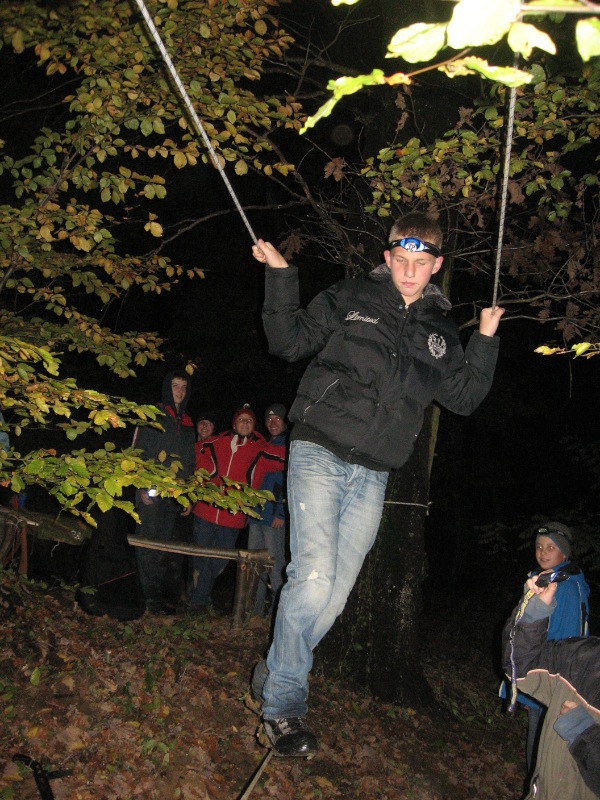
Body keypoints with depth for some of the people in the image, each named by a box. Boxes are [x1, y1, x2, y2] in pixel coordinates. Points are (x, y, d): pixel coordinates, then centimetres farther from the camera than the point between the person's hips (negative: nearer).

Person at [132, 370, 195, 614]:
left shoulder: (187, 424, 21)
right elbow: (138, 452, -3)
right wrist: (142, 486, -12)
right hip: (152, 491, -5)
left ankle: (169, 595, 7)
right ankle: (153, 597, -4)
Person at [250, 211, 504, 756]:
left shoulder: (439, 334, 15)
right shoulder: (350, 300, 5)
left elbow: (464, 397, 15)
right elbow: (290, 341, 2)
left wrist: (486, 340, 8)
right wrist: (281, 277, -7)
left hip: (372, 476, 4)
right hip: (319, 455, -4)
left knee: (335, 595, 5)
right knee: (313, 578, -17)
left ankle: (274, 676, 26)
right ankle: (283, 704, 1)